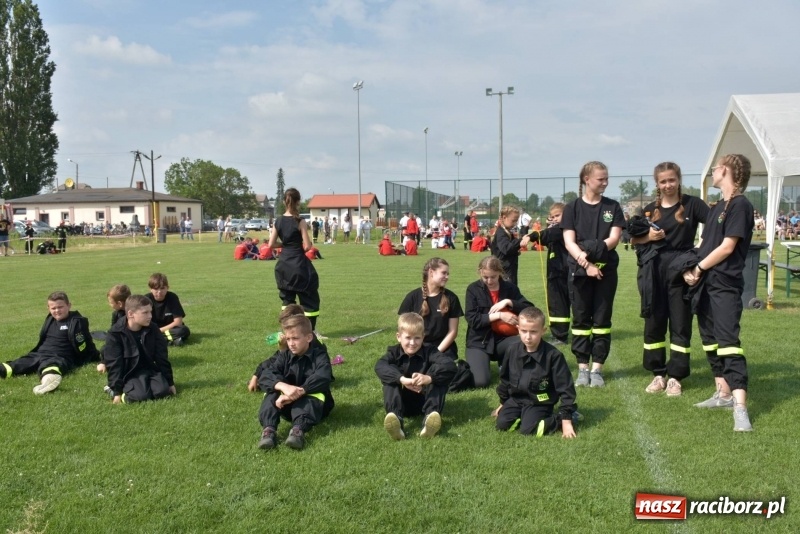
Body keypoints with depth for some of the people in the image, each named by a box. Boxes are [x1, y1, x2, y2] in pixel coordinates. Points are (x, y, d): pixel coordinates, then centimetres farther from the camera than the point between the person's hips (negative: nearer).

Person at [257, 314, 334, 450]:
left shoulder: (319, 355, -10)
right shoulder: (284, 356, 0)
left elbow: (322, 378, -31)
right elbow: (265, 376, -18)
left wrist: (298, 392, -42)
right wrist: (283, 386, -40)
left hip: (312, 404, -3)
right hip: (288, 404, 3)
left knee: (316, 392, -35)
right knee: (272, 393, -23)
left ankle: (298, 429, -55)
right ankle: (269, 429, -43)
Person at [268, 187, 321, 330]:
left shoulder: (278, 221, 2)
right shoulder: (300, 221, -12)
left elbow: (271, 244, 4)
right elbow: (307, 246, -13)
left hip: (283, 265, 5)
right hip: (299, 264, -5)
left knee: (287, 300, 16)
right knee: (309, 300, 6)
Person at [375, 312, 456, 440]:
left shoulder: (429, 352, -7)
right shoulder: (394, 352, -4)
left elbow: (450, 365, -26)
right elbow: (379, 366, -28)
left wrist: (429, 377, -44)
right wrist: (401, 379, -45)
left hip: (424, 402, 0)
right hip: (401, 403, 0)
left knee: (438, 376, -21)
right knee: (390, 376, -22)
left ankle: (431, 415, -42)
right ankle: (394, 417, -46)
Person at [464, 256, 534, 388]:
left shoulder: (509, 288, 3)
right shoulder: (473, 289, -4)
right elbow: (472, 320, -12)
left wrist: (508, 302, -17)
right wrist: (499, 315, -20)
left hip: (503, 339, 2)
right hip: (479, 341, -2)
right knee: (480, 382, -24)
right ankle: (475, 363, 13)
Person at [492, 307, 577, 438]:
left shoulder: (553, 355, -19)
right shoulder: (513, 350, -6)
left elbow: (565, 387, -15)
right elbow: (505, 378, 11)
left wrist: (566, 419, -16)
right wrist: (503, 403, 19)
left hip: (539, 402, -4)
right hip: (516, 398, 4)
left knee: (528, 430, -23)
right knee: (501, 425, -14)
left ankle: (564, 416, -2)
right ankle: (522, 414, 14)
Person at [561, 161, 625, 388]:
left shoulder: (612, 207, 6)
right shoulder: (573, 207, 2)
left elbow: (614, 238, -4)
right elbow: (569, 242, -5)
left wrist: (592, 250, -19)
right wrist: (586, 264, -18)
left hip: (606, 269, 1)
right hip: (580, 270, -1)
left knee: (602, 319, 3)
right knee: (581, 318, 3)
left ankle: (597, 368, 10)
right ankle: (582, 367, 12)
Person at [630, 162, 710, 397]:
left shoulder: (692, 204, 0)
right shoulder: (650, 209, 10)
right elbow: (634, 239, 13)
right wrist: (648, 236, -7)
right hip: (653, 272, 3)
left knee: (680, 325, 2)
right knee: (654, 324, 6)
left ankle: (675, 377, 10)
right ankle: (658, 374, 18)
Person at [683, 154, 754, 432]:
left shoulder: (740, 205, -9)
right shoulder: (717, 207, 18)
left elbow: (727, 247, -14)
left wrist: (699, 267, -6)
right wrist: (690, 268, 0)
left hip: (725, 284, -9)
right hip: (705, 283, 9)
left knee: (727, 340, -17)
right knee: (710, 338, 13)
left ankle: (740, 406, -21)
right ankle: (723, 393, 23)